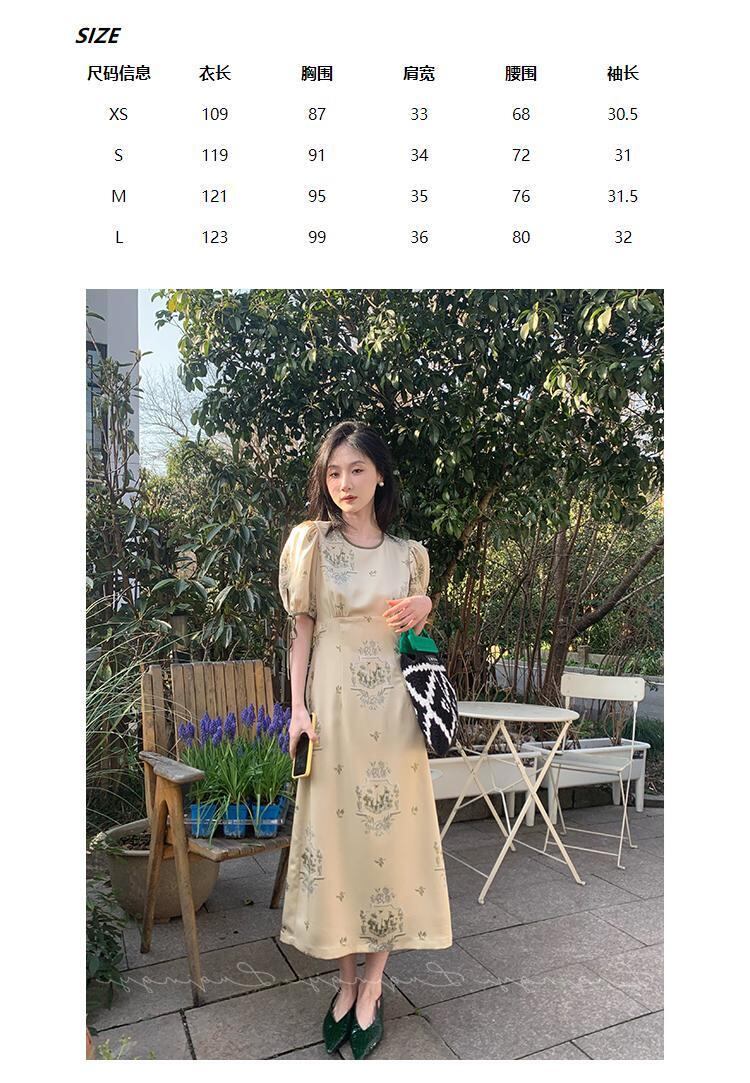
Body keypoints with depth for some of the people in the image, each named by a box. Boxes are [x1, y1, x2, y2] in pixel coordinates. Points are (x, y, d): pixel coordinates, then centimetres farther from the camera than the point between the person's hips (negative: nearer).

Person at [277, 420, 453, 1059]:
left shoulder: (410, 554, 6)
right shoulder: (310, 541, 0)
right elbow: (301, 629, 1)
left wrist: (424, 610, -7)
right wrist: (298, 707, -5)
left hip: (393, 709, 2)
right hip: (332, 706, -1)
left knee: (393, 833, 5)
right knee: (335, 832, 6)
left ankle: (372, 986, 22)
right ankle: (346, 979, 25)